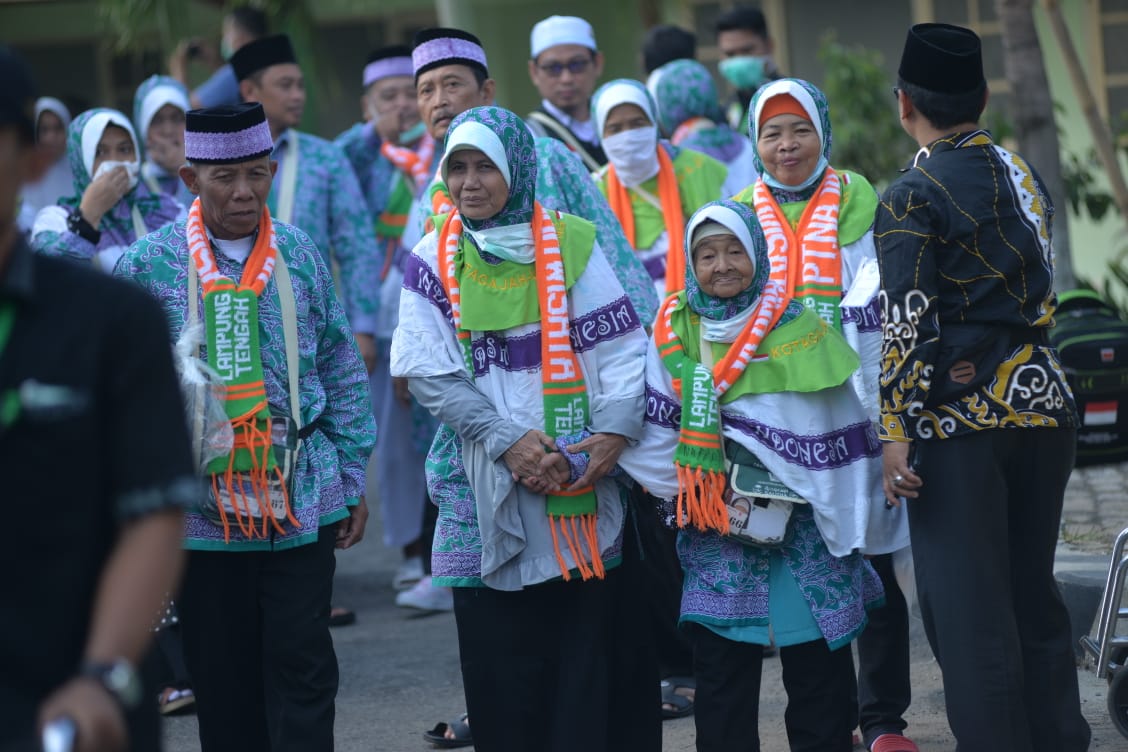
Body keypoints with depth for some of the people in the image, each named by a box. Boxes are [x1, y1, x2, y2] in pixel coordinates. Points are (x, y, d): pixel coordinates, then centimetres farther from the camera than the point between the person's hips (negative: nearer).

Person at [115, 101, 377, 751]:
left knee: (303, 666, -1)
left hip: (301, 496, 1)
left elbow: (341, 372, 10)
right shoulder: (151, 261, -1)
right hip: (200, 498, -1)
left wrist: (353, 478, 8)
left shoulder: (300, 253, 4)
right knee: (223, 674, 6)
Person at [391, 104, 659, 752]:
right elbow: (430, 373, -2)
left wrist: (615, 431, -16)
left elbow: (622, 346, 0)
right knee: (500, 652, 1)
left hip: (585, 482, -1)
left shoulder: (573, 244, 4)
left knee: (593, 644, 0)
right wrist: (507, 441, -13)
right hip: (485, 486, 1)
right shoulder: (433, 262, 5)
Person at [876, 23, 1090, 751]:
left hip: (959, 419, -6)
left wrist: (897, 428, -13)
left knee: (970, 614, -2)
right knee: (1035, 596, 14)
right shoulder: (1025, 175, 11)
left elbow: (907, 323, -14)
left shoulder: (912, 197, -9)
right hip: (1043, 404, 6)